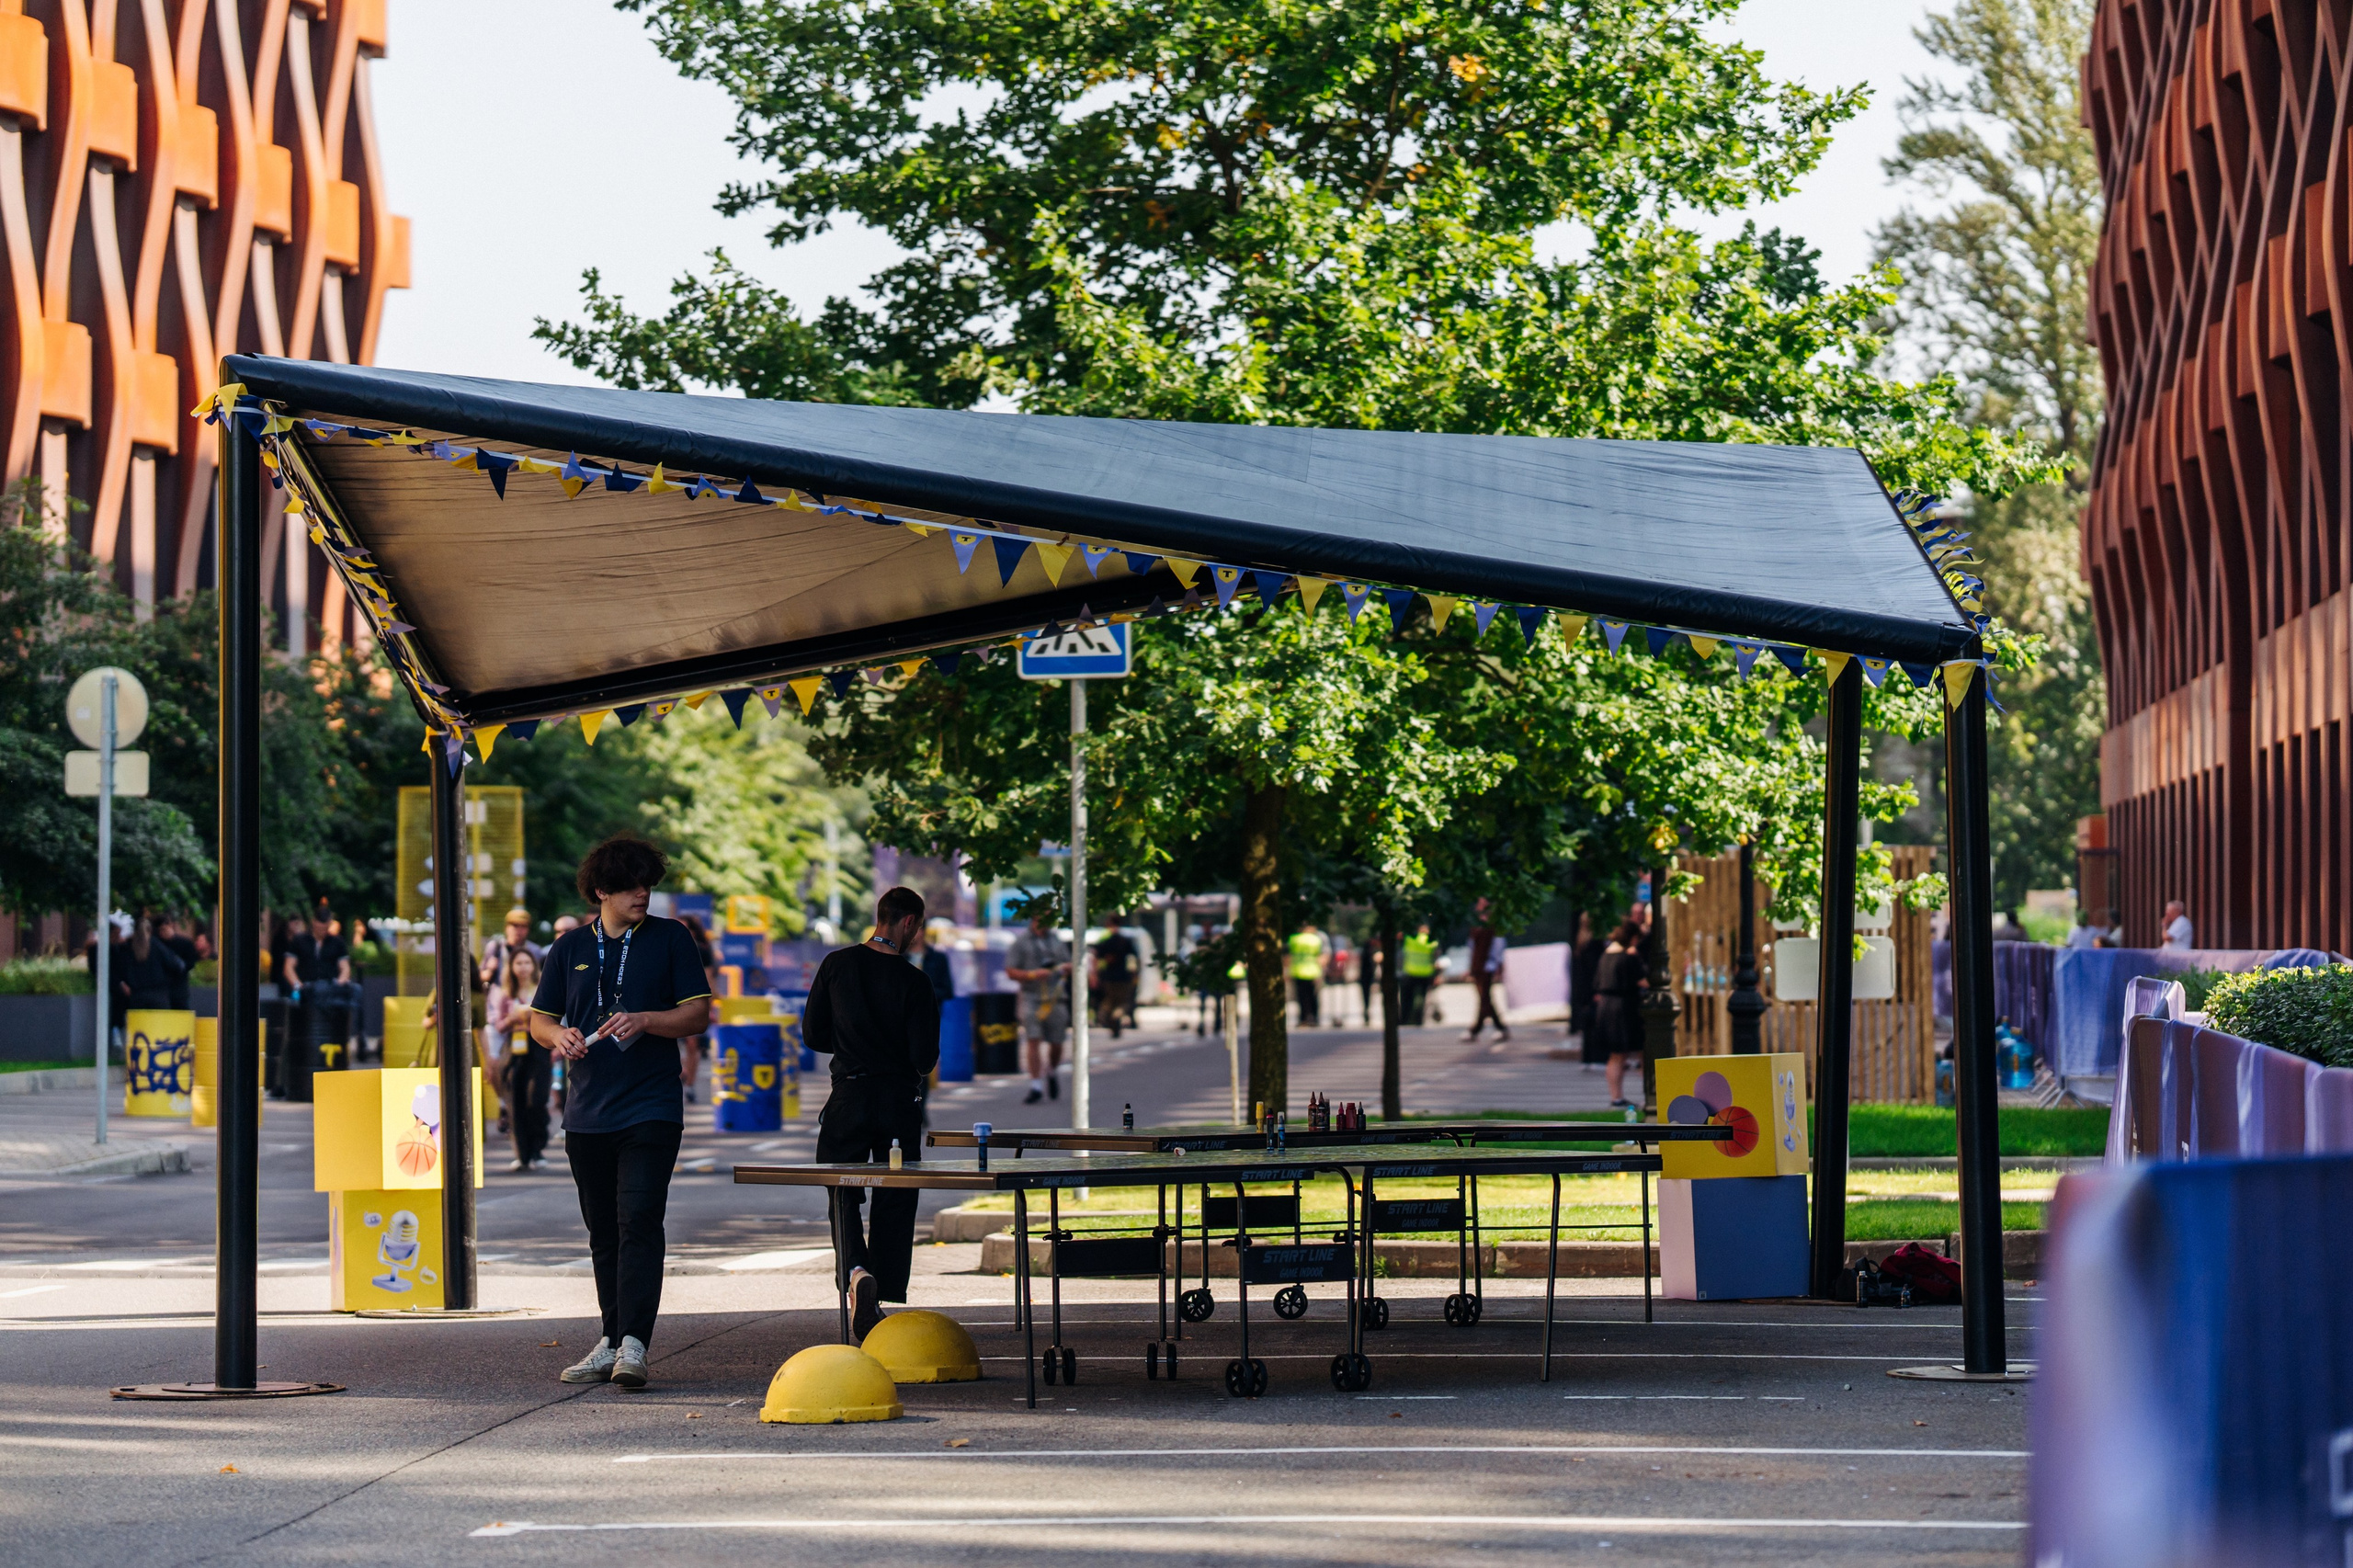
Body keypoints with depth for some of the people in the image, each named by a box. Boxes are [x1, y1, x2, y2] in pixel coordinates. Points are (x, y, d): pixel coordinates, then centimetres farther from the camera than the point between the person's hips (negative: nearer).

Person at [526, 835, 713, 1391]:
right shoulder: (570, 948, 11)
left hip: (650, 1110, -4)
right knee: (603, 1234, 9)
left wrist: (644, 1021, -16)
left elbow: (698, 1014, 1)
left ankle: (634, 1344, -20)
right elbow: (540, 1020, 15)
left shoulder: (670, 939, 3)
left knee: (639, 1222, -15)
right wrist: (559, 1036, -8)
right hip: (587, 1112, 4)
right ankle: (611, 1343, 17)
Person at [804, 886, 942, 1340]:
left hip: (849, 1098, 1)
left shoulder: (836, 965, -1)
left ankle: (855, 1270, -20)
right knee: (895, 1200, 10)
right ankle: (885, 1299, 11)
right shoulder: (913, 980, -8)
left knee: (843, 1193, 8)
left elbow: (812, 1036, 3)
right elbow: (925, 1057, -9)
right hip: (899, 1099, -1)